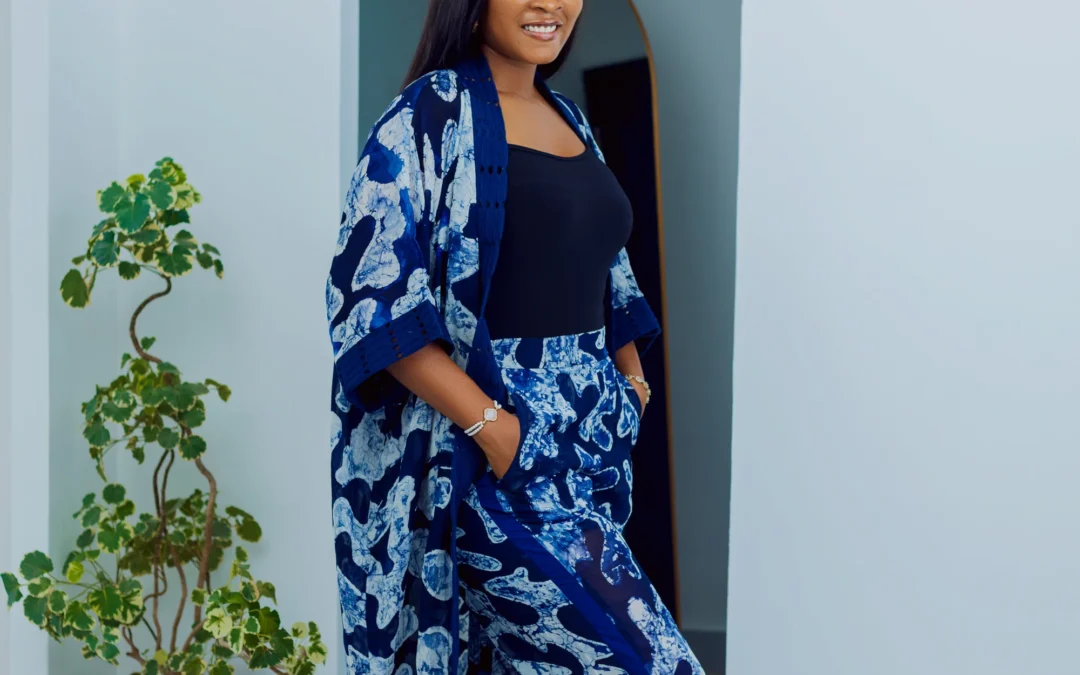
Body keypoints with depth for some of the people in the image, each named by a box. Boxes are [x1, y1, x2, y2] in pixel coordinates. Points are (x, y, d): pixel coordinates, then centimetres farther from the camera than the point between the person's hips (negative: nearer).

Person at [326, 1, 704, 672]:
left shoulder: (568, 117, 15)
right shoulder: (433, 113, -7)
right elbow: (372, 294, -15)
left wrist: (631, 379, 8)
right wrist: (490, 425, -20)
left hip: (587, 440, 7)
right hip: (495, 459, -7)